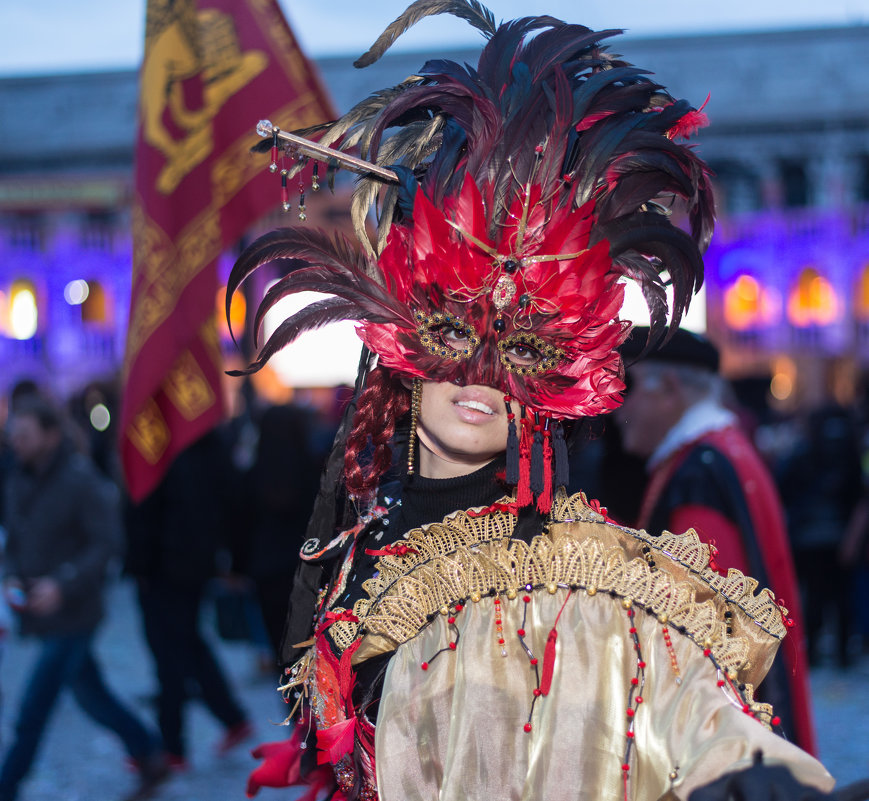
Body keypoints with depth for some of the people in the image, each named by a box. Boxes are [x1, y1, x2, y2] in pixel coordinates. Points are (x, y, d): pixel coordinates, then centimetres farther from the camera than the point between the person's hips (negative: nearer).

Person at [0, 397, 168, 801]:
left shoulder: (80, 480, -16)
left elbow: (107, 543, -17)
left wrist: (63, 584, -25)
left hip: (71, 615, -8)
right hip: (39, 614, 8)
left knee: (32, 711, -7)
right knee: (91, 696, 18)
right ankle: (151, 757, 33)